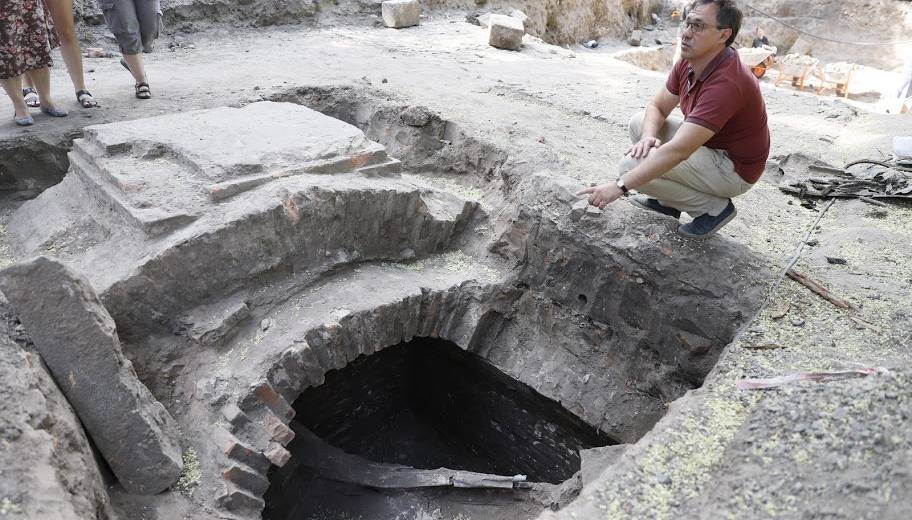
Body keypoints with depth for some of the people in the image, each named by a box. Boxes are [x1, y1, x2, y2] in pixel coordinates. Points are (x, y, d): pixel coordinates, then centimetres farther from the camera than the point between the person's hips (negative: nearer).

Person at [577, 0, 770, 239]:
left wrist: (620, 186, -40)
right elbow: (657, 107, 3)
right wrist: (649, 137, -21)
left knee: (633, 164, -21)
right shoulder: (688, 63, -5)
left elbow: (678, 151, -39)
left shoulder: (726, 83, -33)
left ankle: (714, 207, -6)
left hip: (734, 168, -9)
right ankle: (668, 201, 13)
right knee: (639, 122, 9)